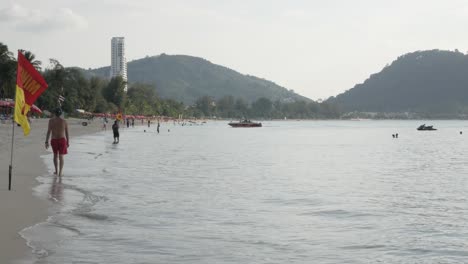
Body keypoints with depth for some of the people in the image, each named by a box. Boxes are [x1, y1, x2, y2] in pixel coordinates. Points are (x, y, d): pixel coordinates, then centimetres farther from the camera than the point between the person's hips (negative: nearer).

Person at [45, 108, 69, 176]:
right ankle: (60, 172, -8)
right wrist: (68, 142, 9)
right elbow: (67, 133, 0)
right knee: (61, 156, 3)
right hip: (62, 140, -1)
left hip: (54, 140, 1)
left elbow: (48, 132, -8)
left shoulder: (51, 120, -4)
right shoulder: (64, 121, -3)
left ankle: (56, 171, 22)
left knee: (55, 155, 19)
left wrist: (46, 142, -6)